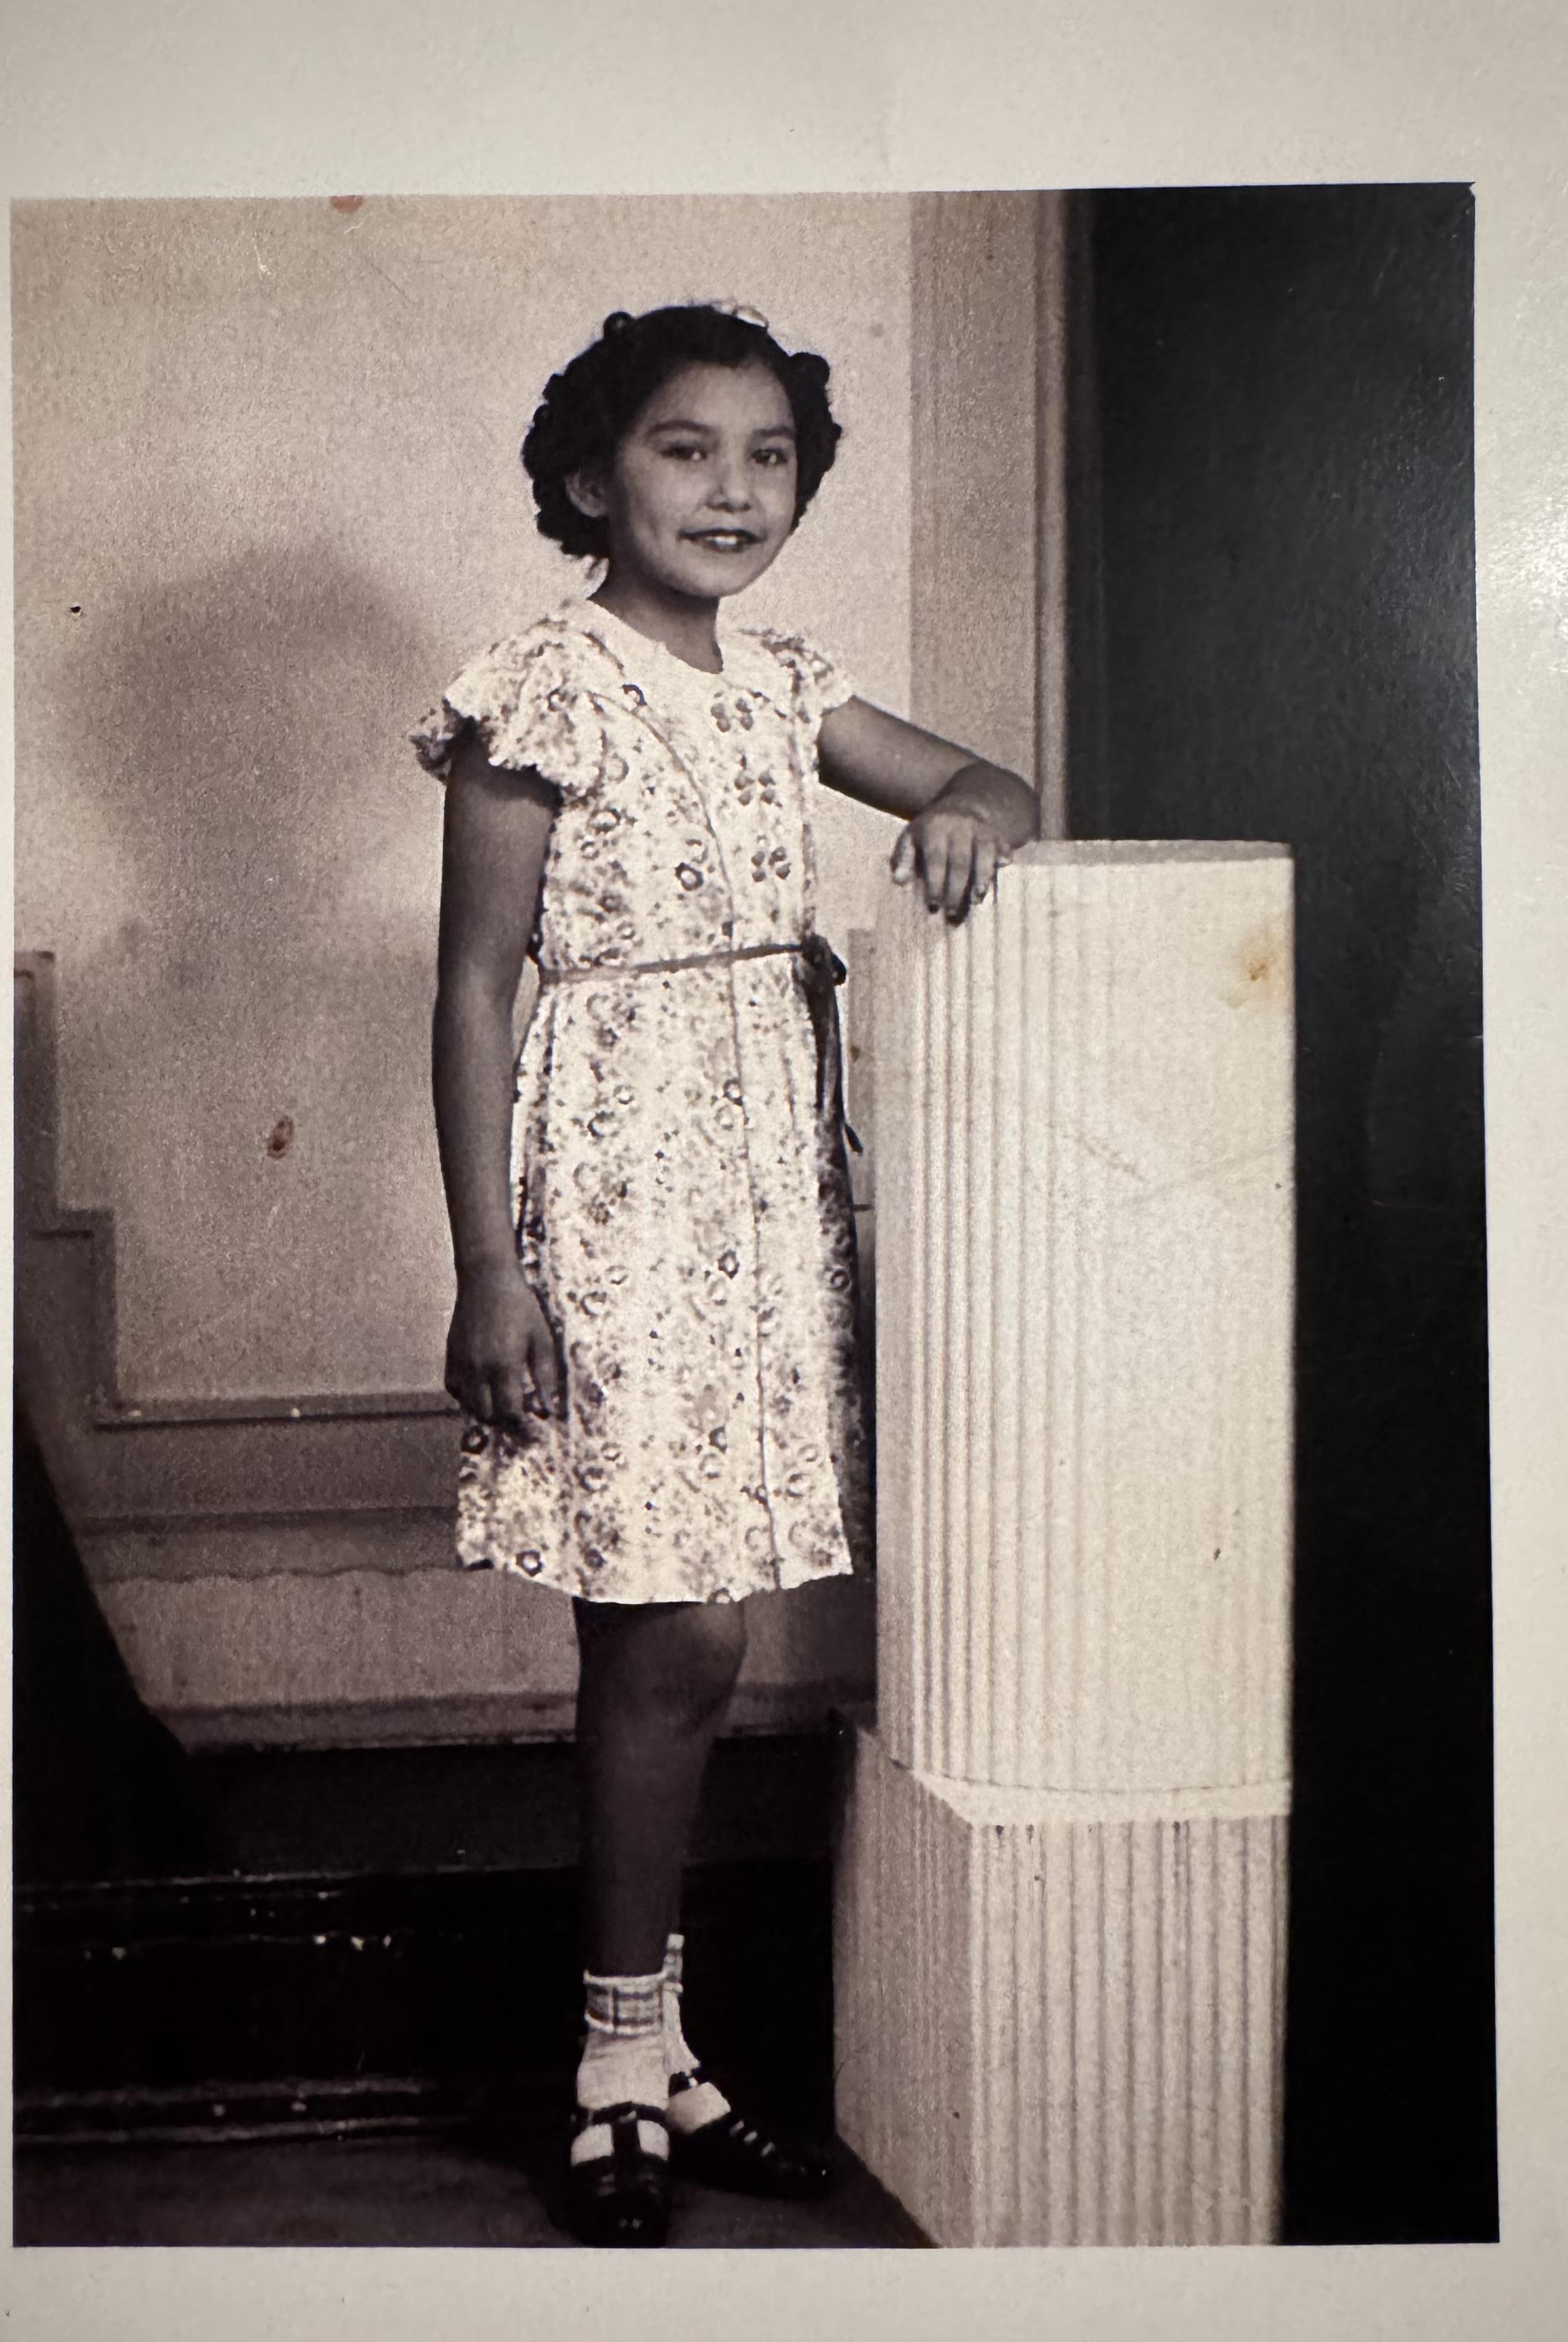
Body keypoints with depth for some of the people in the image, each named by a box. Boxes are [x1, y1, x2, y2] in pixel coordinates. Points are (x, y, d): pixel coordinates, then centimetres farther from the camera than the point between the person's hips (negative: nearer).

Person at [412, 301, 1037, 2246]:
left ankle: (653, 2058, 21)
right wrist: (491, 1271, -12)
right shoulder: (541, 699, -6)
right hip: (621, 1170, -6)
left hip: (774, 1171, 6)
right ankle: (623, 2069, 10)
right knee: (669, 1638, -5)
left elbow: (992, 784, 20)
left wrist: (968, 811, -7)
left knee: (684, 1639, 10)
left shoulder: (781, 687, 13)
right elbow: (473, 991, -7)